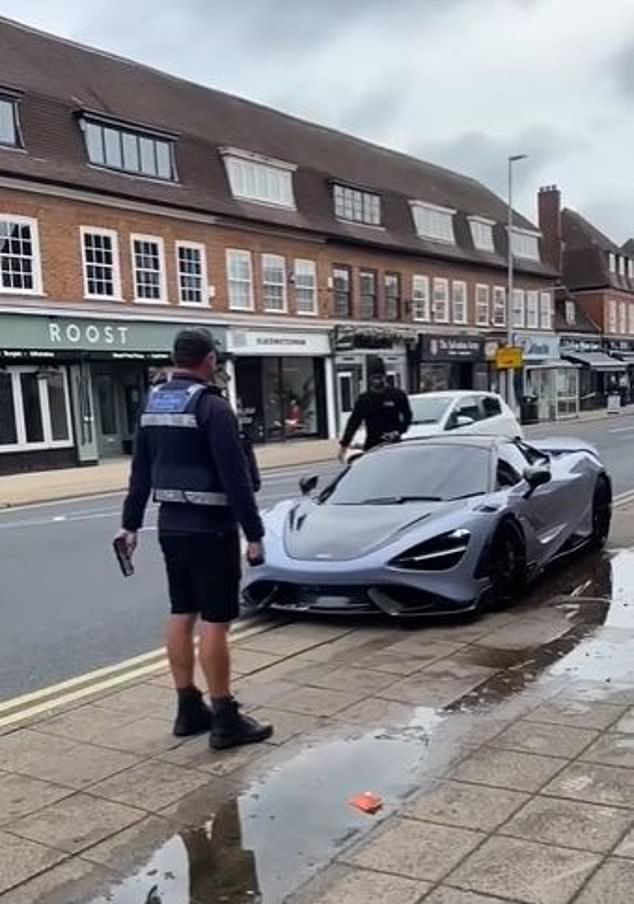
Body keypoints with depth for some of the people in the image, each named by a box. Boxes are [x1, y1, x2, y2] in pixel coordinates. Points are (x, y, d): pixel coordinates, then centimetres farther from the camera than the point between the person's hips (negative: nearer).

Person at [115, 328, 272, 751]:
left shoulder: (152, 403, 8)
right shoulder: (211, 406, -16)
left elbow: (141, 471, 13)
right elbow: (235, 476, -20)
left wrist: (131, 523, 19)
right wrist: (254, 533, -16)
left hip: (171, 525, 8)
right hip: (209, 528, -8)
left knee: (181, 616, 13)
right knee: (214, 622, -3)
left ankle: (189, 709, 23)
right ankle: (225, 719, 5)